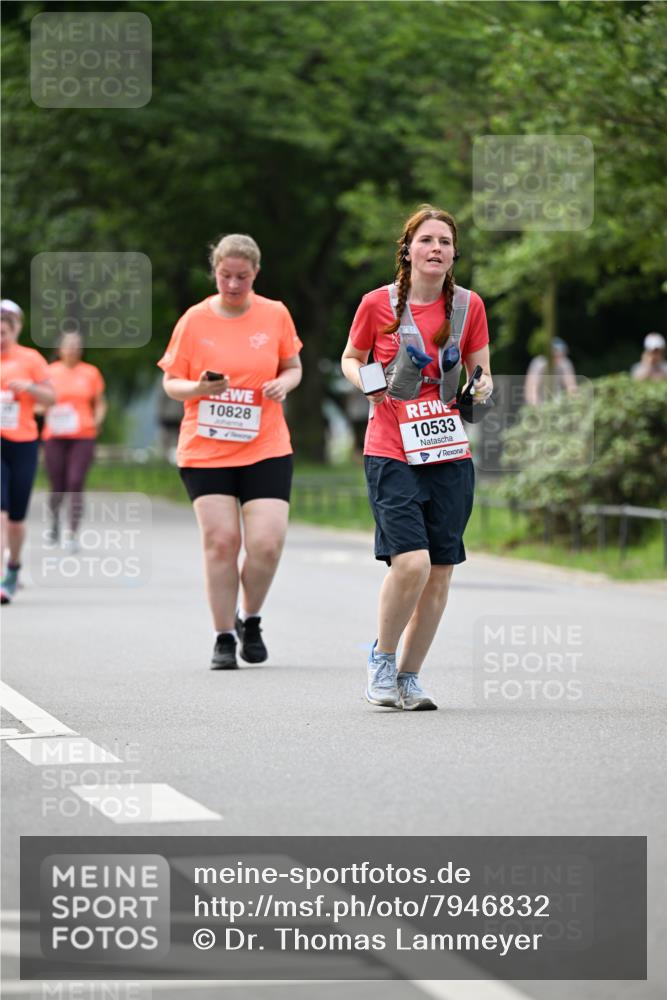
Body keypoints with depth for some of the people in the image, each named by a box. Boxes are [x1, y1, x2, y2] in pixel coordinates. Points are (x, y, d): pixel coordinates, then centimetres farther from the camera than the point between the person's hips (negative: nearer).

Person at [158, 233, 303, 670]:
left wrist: (283, 384, -7)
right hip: (205, 450, -1)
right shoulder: (194, 320, -1)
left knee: (267, 543, -10)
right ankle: (224, 638, 6)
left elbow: (293, 367, 16)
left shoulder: (276, 315, 3)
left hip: (266, 449, 1)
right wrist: (199, 387, -17)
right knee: (220, 540, -8)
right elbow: (171, 383, 5)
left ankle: (250, 619, 17)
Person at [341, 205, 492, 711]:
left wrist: (482, 386, -9)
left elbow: (481, 373, 13)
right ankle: (382, 656, 5)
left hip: (450, 455, 3)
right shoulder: (378, 303, -1)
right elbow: (351, 357, 13)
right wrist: (367, 381, -8)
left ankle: (409, 675, 18)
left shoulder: (469, 305, 4)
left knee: (440, 572, 3)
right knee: (411, 561, -19)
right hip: (391, 453, -3)